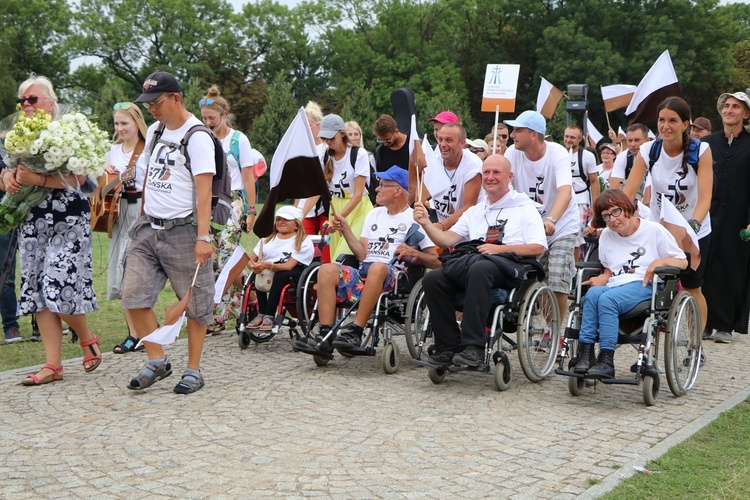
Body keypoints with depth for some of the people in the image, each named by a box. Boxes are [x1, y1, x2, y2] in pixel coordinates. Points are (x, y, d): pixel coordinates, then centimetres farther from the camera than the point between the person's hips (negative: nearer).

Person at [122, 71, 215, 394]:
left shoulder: (197, 137, -10)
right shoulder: (154, 130, 13)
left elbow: (204, 191, -17)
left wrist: (203, 237, -24)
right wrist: (143, 216, 18)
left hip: (183, 231, -7)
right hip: (148, 229, 7)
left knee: (194, 304, 1)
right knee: (134, 296, -1)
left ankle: (193, 370, 13)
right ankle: (157, 362, 13)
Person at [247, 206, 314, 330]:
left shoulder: (303, 242, 0)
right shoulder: (268, 238, 20)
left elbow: (289, 266, -15)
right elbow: (251, 260, 11)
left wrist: (267, 265, -31)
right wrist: (255, 266, -15)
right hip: (266, 273, 4)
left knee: (280, 275, -36)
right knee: (256, 275, -28)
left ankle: (269, 316, -36)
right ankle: (262, 313, -27)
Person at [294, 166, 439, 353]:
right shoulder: (375, 214, 27)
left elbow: (436, 262, 1)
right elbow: (362, 254, 15)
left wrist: (415, 254, -16)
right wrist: (345, 229, 8)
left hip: (394, 275, -5)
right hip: (363, 272, 6)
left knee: (377, 268, -40)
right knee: (327, 270, -21)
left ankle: (355, 332, -38)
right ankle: (325, 335, -29)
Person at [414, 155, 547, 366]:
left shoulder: (525, 207, 12)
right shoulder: (474, 212, 28)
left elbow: (538, 248, -1)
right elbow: (446, 240, 16)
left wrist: (499, 249, -10)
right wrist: (426, 223, -2)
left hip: (509, 267, -5)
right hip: (470, 265, 5)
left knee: (479, 269, -39)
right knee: (432, 279, -22)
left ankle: (473, 347, -39)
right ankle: (448, 347, -16)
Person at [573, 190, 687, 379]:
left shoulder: (654, 230, 7)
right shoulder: (606, 236, 21)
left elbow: (682, 262, 7)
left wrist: (660, 261, -12)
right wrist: (602, 278, 4)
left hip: (644, 285, -4)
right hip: (614, 285, 4)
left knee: (607, 299, -35)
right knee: (592, 293, -33)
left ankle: (606, 361, -38)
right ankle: (585, 354, -37)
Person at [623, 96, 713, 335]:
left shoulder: (701, 150, -17)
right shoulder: (648, 150, -12)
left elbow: (705, 197, -24)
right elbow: (628, 193, -15)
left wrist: (693, 225, -40)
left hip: (695, 232, -1)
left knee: (692, 289, 5)